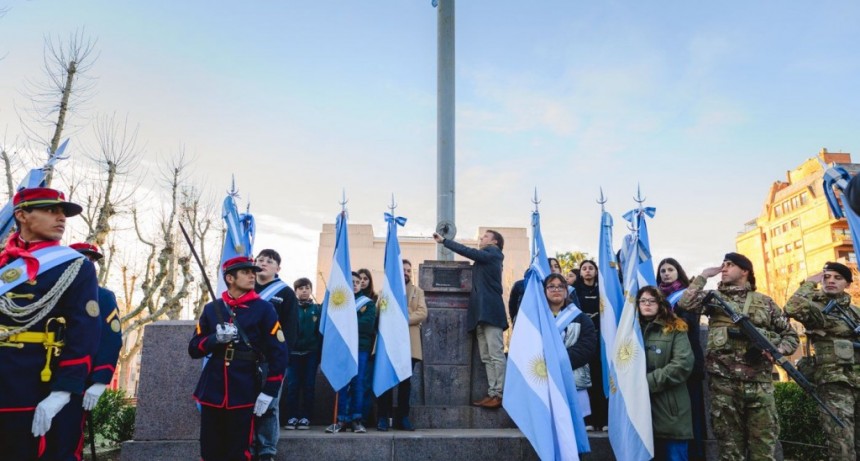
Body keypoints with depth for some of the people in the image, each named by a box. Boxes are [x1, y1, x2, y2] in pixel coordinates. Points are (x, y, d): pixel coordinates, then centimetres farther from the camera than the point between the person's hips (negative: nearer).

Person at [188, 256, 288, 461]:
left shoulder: (263, 308, -2)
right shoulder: (211, 309, 7)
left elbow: (279, 353, -6)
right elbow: (193, 349, 8)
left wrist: (269, 391, -12)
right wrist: (216, 338, -12)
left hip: (244, 392, -3)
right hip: (212, 390, 3)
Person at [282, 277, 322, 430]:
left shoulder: (317, 309, 4)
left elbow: (320, 332, 3)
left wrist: (319, 354, -2)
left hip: (311, 353, 1)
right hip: (294, 353, -1)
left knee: (308, 386, 4)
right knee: (292, 386, 1)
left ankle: (305, 418, 11)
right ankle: (292, 417, 9)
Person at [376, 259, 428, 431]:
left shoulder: (418, 292, 16)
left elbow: (422, 313, 0)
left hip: (409, 343, 1)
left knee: (405, 381, 4)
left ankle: (402, 417, 11)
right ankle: (383, 417, 3)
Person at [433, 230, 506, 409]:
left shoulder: (493, 253, 1)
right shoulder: (484, 258, 27)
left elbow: (469, 252, -8)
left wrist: (444, 241, -3)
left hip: (490, 310, -9)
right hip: (481, 311, 9)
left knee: (496, 354, -9)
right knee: (486, 357, 4)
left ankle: (500, 394, -9)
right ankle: (492, 393, 4)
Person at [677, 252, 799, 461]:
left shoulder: (764, 302, 13)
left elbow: (791, 334, 17)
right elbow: (685, 304, -7)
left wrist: (778, 350, -4)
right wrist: (704, 275, 2)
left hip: (759, 383, 1)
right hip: (723, 383, -1)